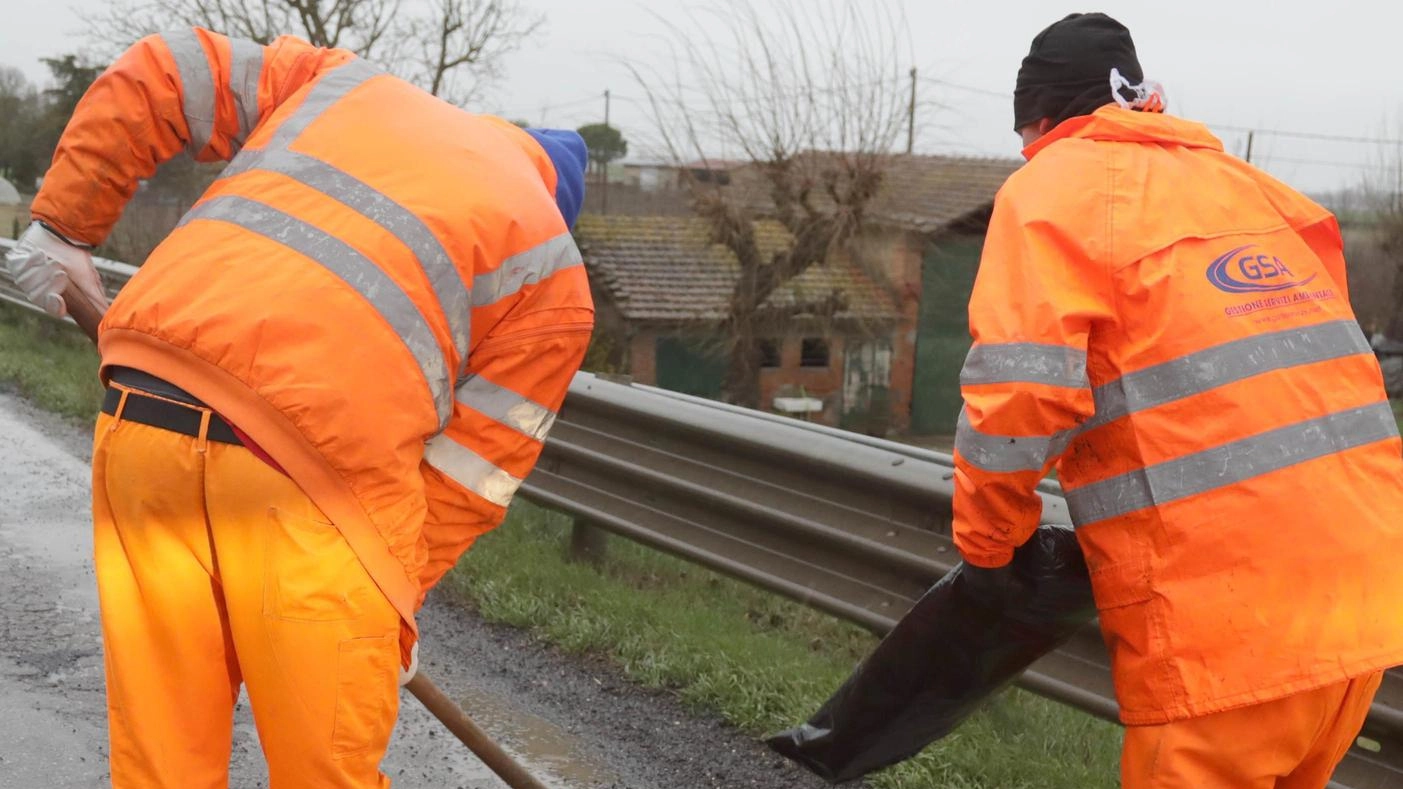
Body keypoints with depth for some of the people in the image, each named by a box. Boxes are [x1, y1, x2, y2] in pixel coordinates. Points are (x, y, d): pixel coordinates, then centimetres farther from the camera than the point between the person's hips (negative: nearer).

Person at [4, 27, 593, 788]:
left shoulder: (342, 82, 27)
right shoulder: (552, 270, 16)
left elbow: (153, 76, 22)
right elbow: (475, 466, 11)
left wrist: (62, 226, 28)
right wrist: (395, 599, 18)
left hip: (140, 408, 4)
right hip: (315, 466, -4)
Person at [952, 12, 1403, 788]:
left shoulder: (1052, 189, 0)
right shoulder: (1245, 182, 21)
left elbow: (1019, 395, -13)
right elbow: (1299, 373, 20)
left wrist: (986, 542, 3)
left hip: (1226, 617, -7)